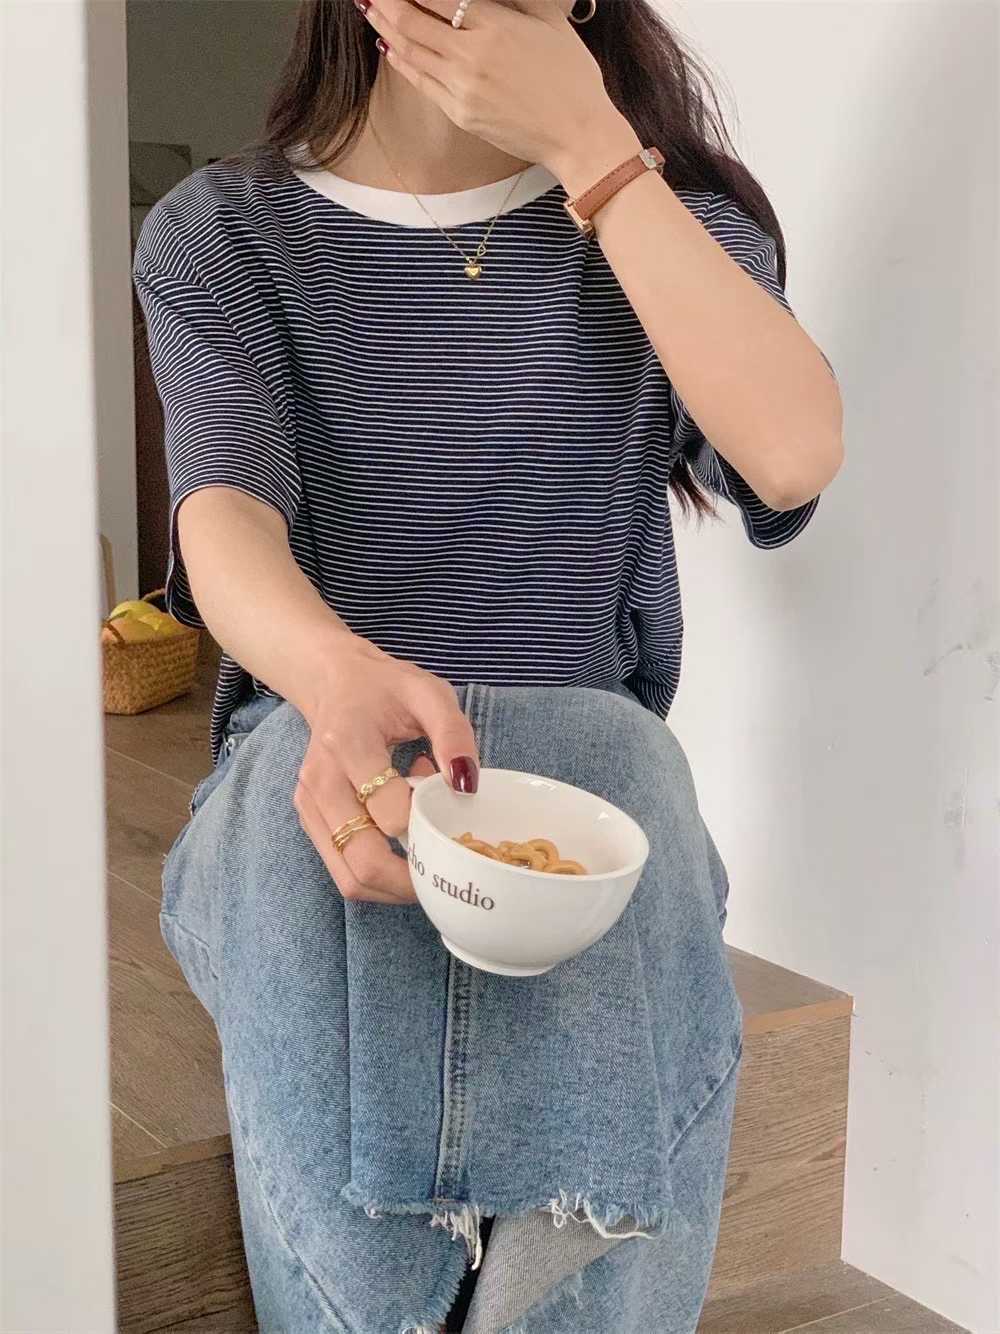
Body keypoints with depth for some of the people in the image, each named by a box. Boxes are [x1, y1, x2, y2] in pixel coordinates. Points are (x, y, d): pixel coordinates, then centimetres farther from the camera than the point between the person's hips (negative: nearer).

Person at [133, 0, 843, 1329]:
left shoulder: (667, 205, 11)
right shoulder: (221, 235, 7)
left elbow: (793, 457, -10)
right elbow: (225, 511, -14)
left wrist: (592, 149, -12)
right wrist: (340, 674, -39)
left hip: (589, 741, 1)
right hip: (319, 735, 0)